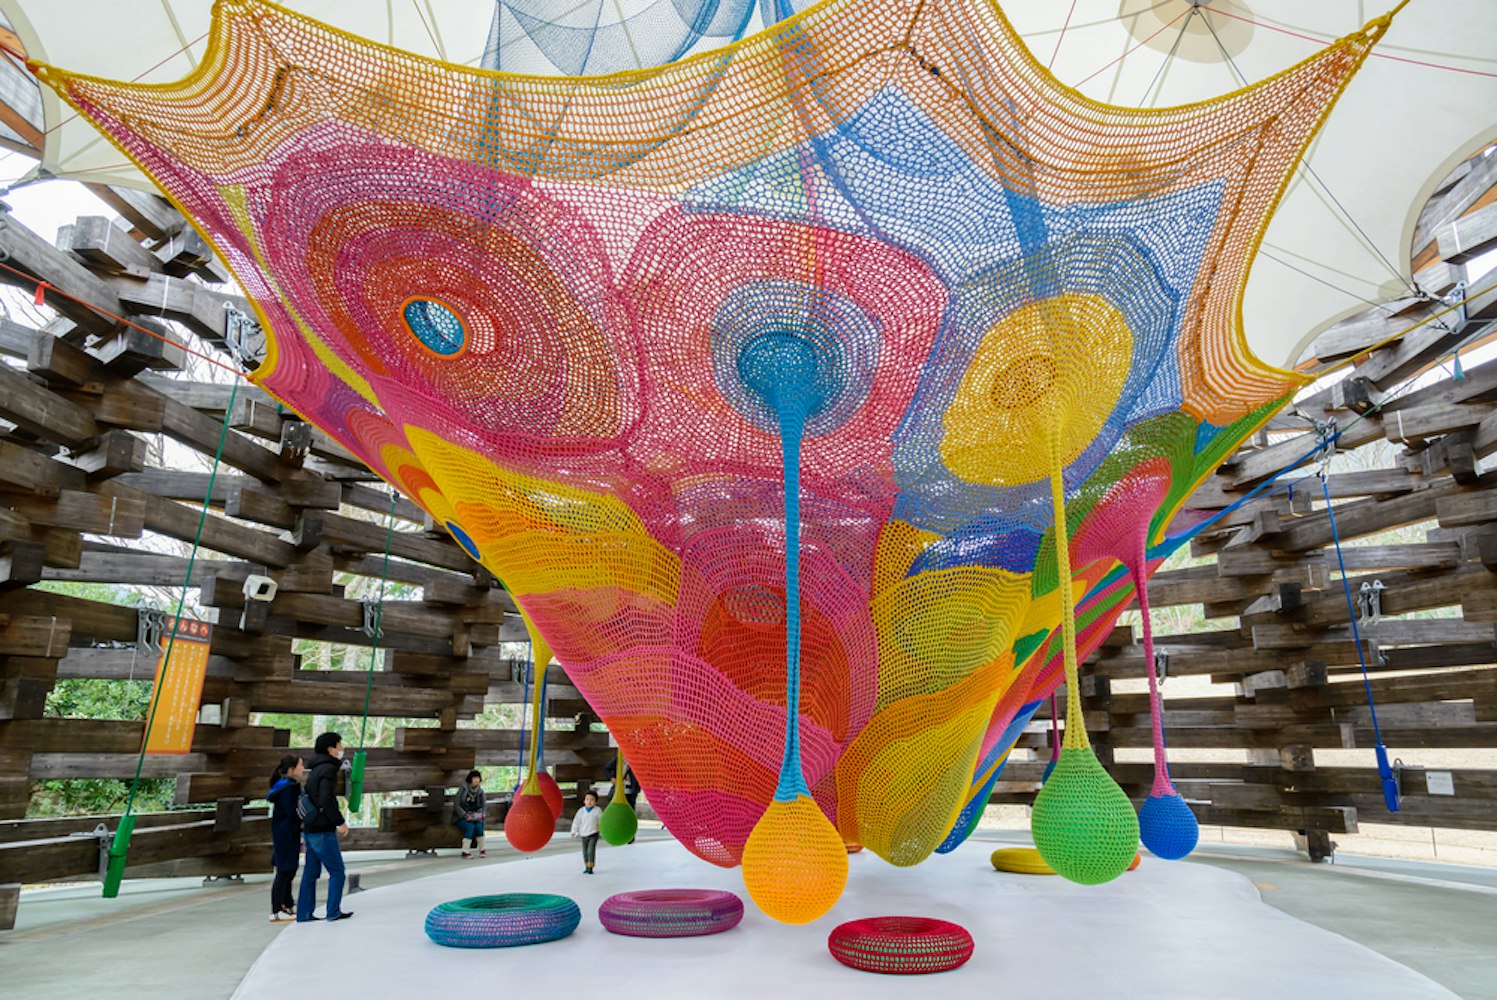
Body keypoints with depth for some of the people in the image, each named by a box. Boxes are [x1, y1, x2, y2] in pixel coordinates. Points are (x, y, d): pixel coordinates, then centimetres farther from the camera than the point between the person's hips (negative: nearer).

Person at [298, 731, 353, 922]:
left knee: (311, 872, 13)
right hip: (322, 830, -9)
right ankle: (334, 911, 2)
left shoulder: (316, 769, 15)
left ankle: (304, 913, 18)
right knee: (337, 871, -1)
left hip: (310, 829, 9)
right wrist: (340, 822, -16)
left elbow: (311, 798, 19)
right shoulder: (328, 769, -15)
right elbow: (327, 800, -23)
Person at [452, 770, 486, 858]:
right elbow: (456, 805, -11)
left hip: (474, 818, 3)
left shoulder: (480, 791, 2)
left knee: (479, 826, -28)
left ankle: (482, 850, -20)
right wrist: (466, 815, -22)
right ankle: (465, 852, -26)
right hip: (460, 818, -3)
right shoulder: (463, 789, -9)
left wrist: (480, 813, -18)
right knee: (470, 827, -31)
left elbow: (484, 805, 3)